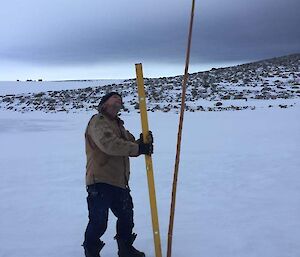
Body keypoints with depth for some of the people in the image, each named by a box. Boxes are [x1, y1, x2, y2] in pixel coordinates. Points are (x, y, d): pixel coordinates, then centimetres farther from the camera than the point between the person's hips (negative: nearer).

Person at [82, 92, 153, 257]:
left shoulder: (119, 125, 23)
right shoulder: (98, 121, -7)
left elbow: (130, 146, 15)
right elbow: (109, 144, -24)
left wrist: (143, 142, -7)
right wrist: (138, 148, -23)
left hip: (119, 183, 9)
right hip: (100, 182, -9)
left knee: (126, 217, 20)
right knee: (99, 222, -5)